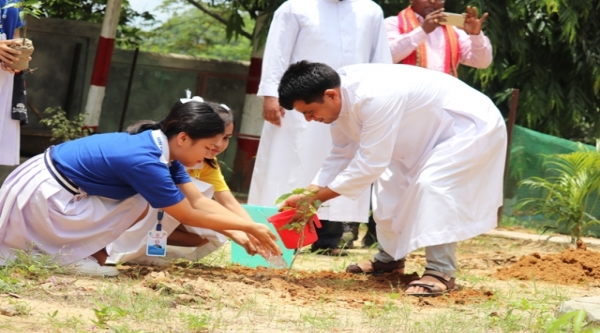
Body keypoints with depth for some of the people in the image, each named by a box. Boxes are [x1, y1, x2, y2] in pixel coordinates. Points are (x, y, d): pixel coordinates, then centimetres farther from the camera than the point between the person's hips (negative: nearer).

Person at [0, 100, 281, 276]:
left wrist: (249, 229, -2)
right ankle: (70, 253, -7)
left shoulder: (160, 148, 1)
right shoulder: (146, 162, -25)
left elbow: (199, 202, 4)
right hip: (41, 196, -9)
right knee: (139, 206, -13)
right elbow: (189, 216, -17)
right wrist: (250, 228, -11)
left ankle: (86, 250, 6)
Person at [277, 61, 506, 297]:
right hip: (435, 130, 10)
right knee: (391, 182, 14)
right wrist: (309, 193, -8)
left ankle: (441, 272, -22)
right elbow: (342, 155, 3)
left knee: (432, 183, -27)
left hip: (474, 127, -10)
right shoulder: (342, 96, -8)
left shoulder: (375, 98, -37)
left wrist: (316, 198, -26)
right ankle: (389, 258, 27)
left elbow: (369, 164, -33)